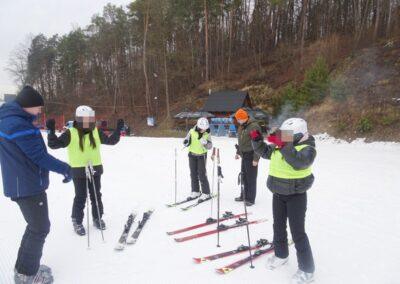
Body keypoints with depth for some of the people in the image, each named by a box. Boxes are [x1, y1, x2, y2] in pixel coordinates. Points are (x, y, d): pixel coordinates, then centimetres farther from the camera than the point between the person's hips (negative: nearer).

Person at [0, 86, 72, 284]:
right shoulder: (18, 125, -22)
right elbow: (38, 156, -21)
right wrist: (65, 168, -10)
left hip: (21, 184, 10)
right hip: (28, 186, -10)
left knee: (36, 226, 22)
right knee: (40, 229, 4)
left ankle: (24, 267, 34)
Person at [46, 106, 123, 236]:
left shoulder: (96, 132, 3)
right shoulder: (71, 133, -9)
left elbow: (111, 141, 11)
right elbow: (54, 144, -12)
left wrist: (118, 130, 3)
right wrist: (51, 131, -25)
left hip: (95, 169, 4)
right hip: (79, 170, -4)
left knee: (96, 195, 14)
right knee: (80, 197, 3)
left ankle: (97, 218, 32)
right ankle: (77, 221, 22)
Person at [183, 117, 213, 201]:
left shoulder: (207, 134, -9)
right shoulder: (192, 132, -9)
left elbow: (210, 146, -9)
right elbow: (186, 143, -1)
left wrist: (205, 143, -29)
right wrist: (186, 142, -24)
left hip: (202, 156, -2)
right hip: (192, 155, 2)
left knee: (202, 174, -5)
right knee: (193, 174, 9)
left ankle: (206, 193, 5)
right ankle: (195, 191, 23)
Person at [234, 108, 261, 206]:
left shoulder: (254, 127, -17)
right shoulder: (241, 127, 11)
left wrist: (256, 158, -20)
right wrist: (238, 152, 22)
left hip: (251, 155, -8)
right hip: (244, 155, 8)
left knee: (251, 177, -1)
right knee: (244, 176, 15)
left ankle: (251, 199, 10)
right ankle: (244, 195, 29)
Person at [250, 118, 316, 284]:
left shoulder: (307, 148, -18)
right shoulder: (279, 146, 1)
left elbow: (300, 162, -38)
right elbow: (264, 152, 12)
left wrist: (284, 145, -42)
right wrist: (256, 139, -4)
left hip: (296, 195, -7)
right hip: (278, 194, 7)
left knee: (297, 232, -1)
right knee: (278, 226, 20)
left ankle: (307, 269, 14)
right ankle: (281, 254, 41)